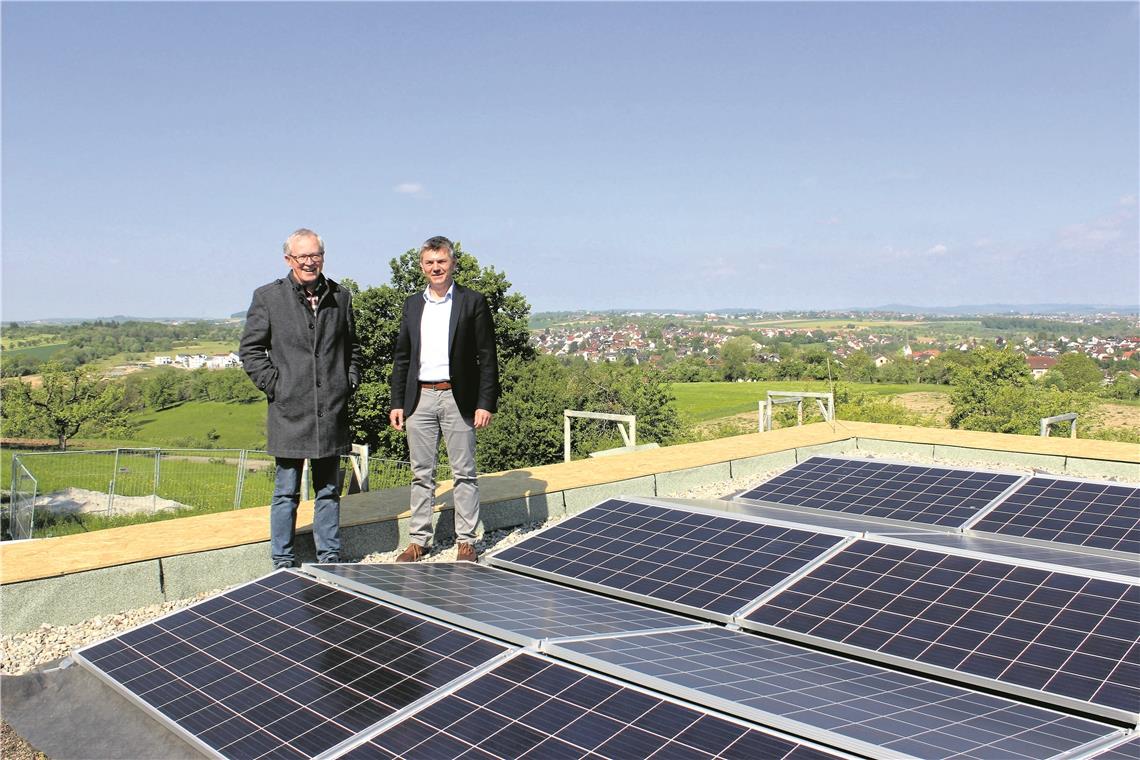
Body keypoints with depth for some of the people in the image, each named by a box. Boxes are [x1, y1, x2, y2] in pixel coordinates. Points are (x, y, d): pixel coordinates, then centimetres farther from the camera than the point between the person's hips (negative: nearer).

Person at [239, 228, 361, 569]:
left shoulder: (340, 297, 10)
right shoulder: (268, 297, 0)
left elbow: (352, 346, 20)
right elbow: (250, 349, 2)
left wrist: (350, 381, 8)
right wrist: (274, 385, -6)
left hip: (331, 412, 3)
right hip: (289, 411, -3)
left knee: (329, 490, 12)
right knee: (286, 492, 4)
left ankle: (329, 556, 22)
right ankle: (283, 561, 16)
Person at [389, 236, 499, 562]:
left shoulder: (473, 302, 0)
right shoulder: (412, 304, 12)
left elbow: (487, 357, -2)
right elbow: (402, 357, 14)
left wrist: (486, 403, -9)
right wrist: (397, 402, 7)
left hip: (458, 398, -3)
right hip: (419, 398, 4)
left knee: (464, 473, 4)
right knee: (421, 474, 9)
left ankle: (466, 541, 14)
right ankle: (419, 540, 19)